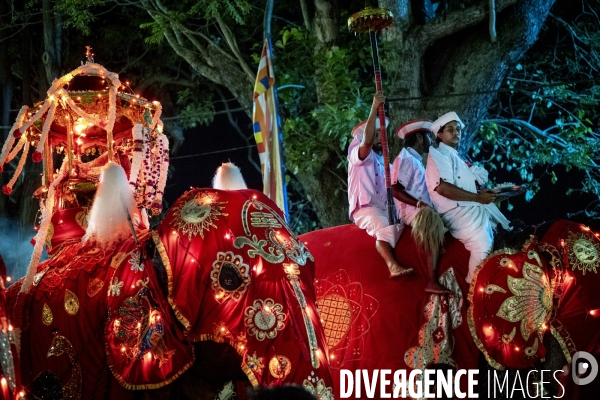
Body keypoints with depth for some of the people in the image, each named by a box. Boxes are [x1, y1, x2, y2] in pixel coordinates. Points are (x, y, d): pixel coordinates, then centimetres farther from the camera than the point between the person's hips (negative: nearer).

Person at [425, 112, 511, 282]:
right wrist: (478, 197, -17)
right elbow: (443, 187, -17)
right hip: (457, 211, -10)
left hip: (474, 208, 10)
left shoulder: (456, 158, 28)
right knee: (482, 243, -31)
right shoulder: (438, 155, -1)